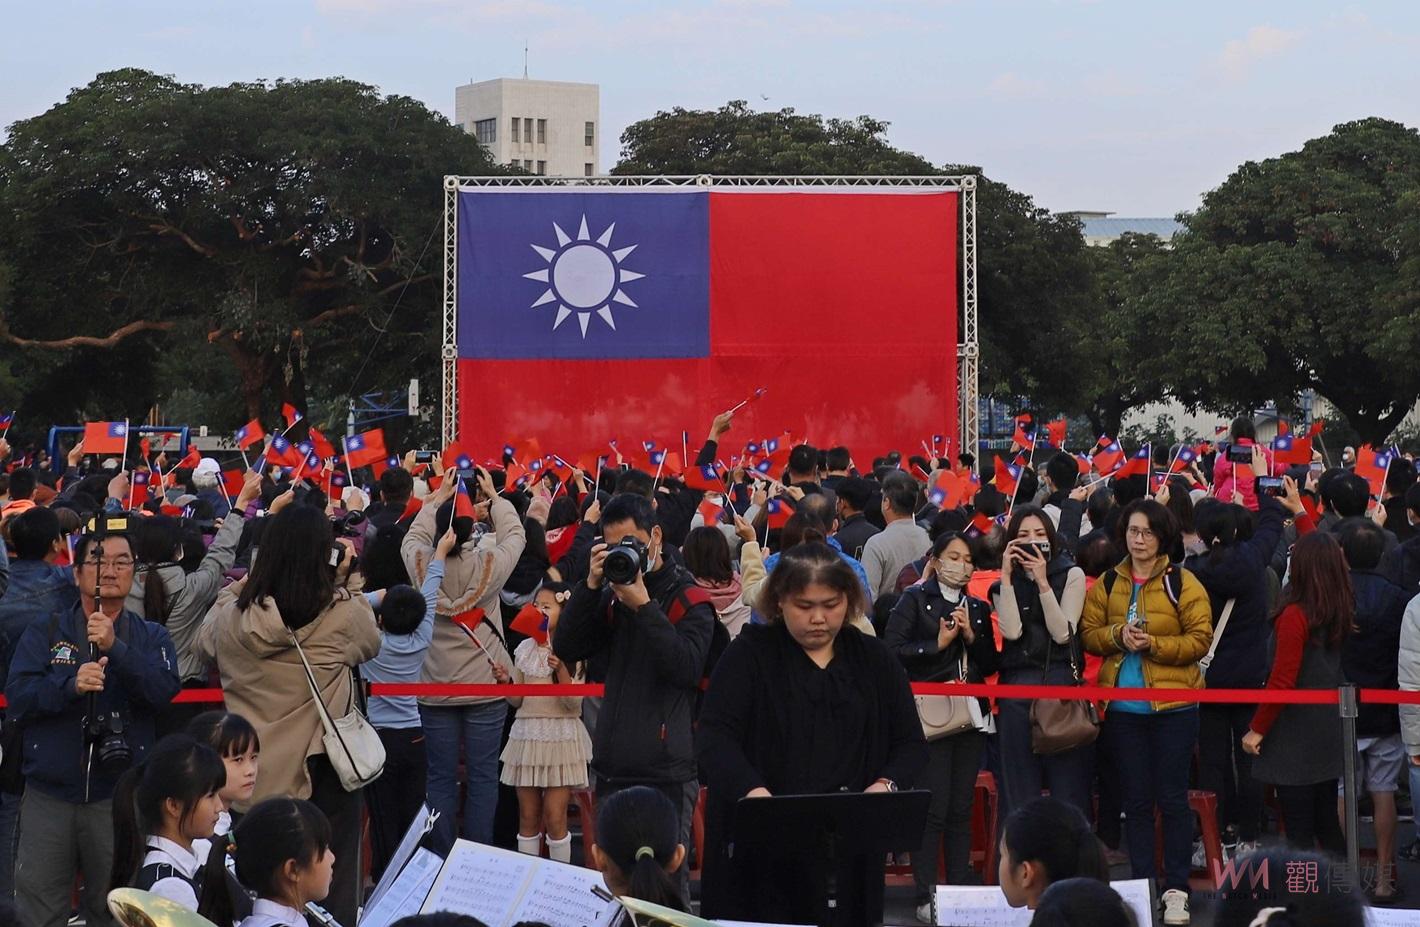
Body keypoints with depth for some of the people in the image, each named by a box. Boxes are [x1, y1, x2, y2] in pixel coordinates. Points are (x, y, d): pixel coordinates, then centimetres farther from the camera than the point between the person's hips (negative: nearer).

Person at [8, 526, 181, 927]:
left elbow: (164, 691, -11)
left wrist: (116, 647, -23)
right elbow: (17, 695, -5)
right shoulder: (45, 629, 6)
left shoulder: (150, 637, 7)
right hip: (48, 793, 0)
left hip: (119, 798, 0)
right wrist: (71, 686, -22)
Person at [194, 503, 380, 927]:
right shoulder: (344, 615, -14)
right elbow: (370, 642, 10)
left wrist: (234, 589, 24)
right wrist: (349, 583, 12)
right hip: (324, 775, -2)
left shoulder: (235, 618, -8)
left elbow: (205, 641, 16)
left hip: (254, 778, 2)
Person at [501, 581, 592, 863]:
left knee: (555, 818, -5)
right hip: (527, 735, 4)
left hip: (561, 736, -4)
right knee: (528, 817, 7)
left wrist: (561, 670, -24)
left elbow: (573, 702, -11)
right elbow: (516, 701, 11)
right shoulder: (524, 649, 9)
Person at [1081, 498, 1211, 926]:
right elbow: (1088, 633, 6)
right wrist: (1118, 635, -13)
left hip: (1172, 706, -3)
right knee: (1136, 799, 9)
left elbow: (1199, 639, -7)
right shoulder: (1107, 584, 9)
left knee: (1172, 798, 0)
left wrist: (1153, 644, -18)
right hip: (1122, 707, 3)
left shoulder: (1182, 583, -3)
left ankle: (1176, 890, 8)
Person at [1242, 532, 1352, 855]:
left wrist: (1257, 729, -9)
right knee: (1327, 824, 15)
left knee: (1299, 832, -3)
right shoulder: (1342, 612, 3)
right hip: (1329, 735, 8)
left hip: (1295, 740, -7)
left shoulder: (1295, 616, -18)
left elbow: (1282, 682, -20)